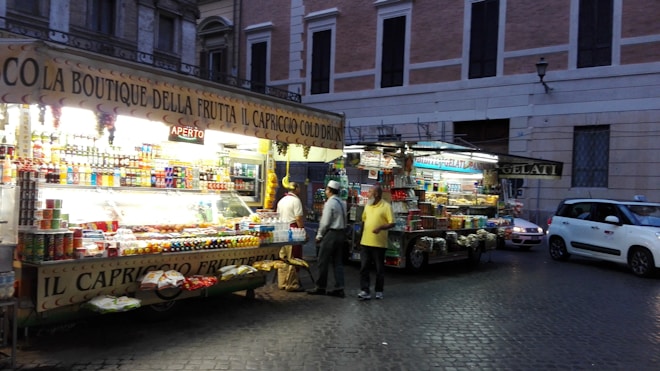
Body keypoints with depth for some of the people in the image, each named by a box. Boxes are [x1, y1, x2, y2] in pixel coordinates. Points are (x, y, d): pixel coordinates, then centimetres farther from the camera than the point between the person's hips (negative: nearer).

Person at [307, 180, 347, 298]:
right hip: (341, 234, 8)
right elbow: (342, 220, 9)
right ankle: (339, 288, 8)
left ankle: (320, 287, 10)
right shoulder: (342, 203, 10)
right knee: (337, 262, 10)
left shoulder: (330, 203, -13)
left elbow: (325, 222, -15)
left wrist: (319, 235, -3)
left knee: (323, 262, 2)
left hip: (331, 234, -8)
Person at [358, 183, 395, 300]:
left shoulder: (386, 206, -8)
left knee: (379, 269, 7)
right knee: (364, 267, 2)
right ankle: (365, 291, 6)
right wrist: (362, 235, 17)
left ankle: (379, 291, 20)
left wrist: (381, 227, -27)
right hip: (365, 242, 5)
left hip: (379, 243, -5)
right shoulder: (367, 205, 10)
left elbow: (392, 223, -11)